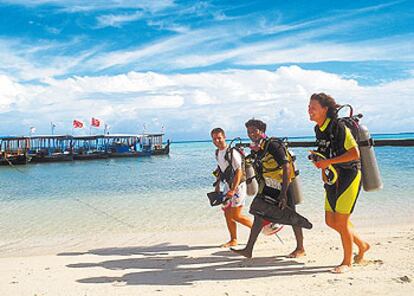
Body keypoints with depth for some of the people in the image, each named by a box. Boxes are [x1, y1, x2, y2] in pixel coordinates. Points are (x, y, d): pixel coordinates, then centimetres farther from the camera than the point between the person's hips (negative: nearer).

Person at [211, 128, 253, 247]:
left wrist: (233, 190, -26)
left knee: (235, 215, -7)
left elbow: (239, 172, -22)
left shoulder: (232, 152, -19)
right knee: (227, 214, 8)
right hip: (228, 186, 8)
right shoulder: (217, 153, 7)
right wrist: (217, 185, 19)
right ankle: (233, 240, 20)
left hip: (238, 186, -8)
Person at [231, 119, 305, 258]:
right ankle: (248, 250, 6)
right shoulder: (256, 149, 3)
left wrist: (283, 193, -29)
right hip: (269, 187, 8)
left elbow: (286, 168, -26)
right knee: (259, 215, 3)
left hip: (283, 186, -8)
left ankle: (300, 249, 20)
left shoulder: (273, 146, -21)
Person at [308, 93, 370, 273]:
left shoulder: (339, 127, -19)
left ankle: (347, 262, 15)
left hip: (349, 176, -8)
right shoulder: (318, 129, 6)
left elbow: (355, 153, -22)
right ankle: (362, 245, 32)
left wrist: (328, 162, -24)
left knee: (341, 221, -4)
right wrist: (323, 169, 6)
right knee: (330, 221, 10)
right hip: (333, 177, 8)